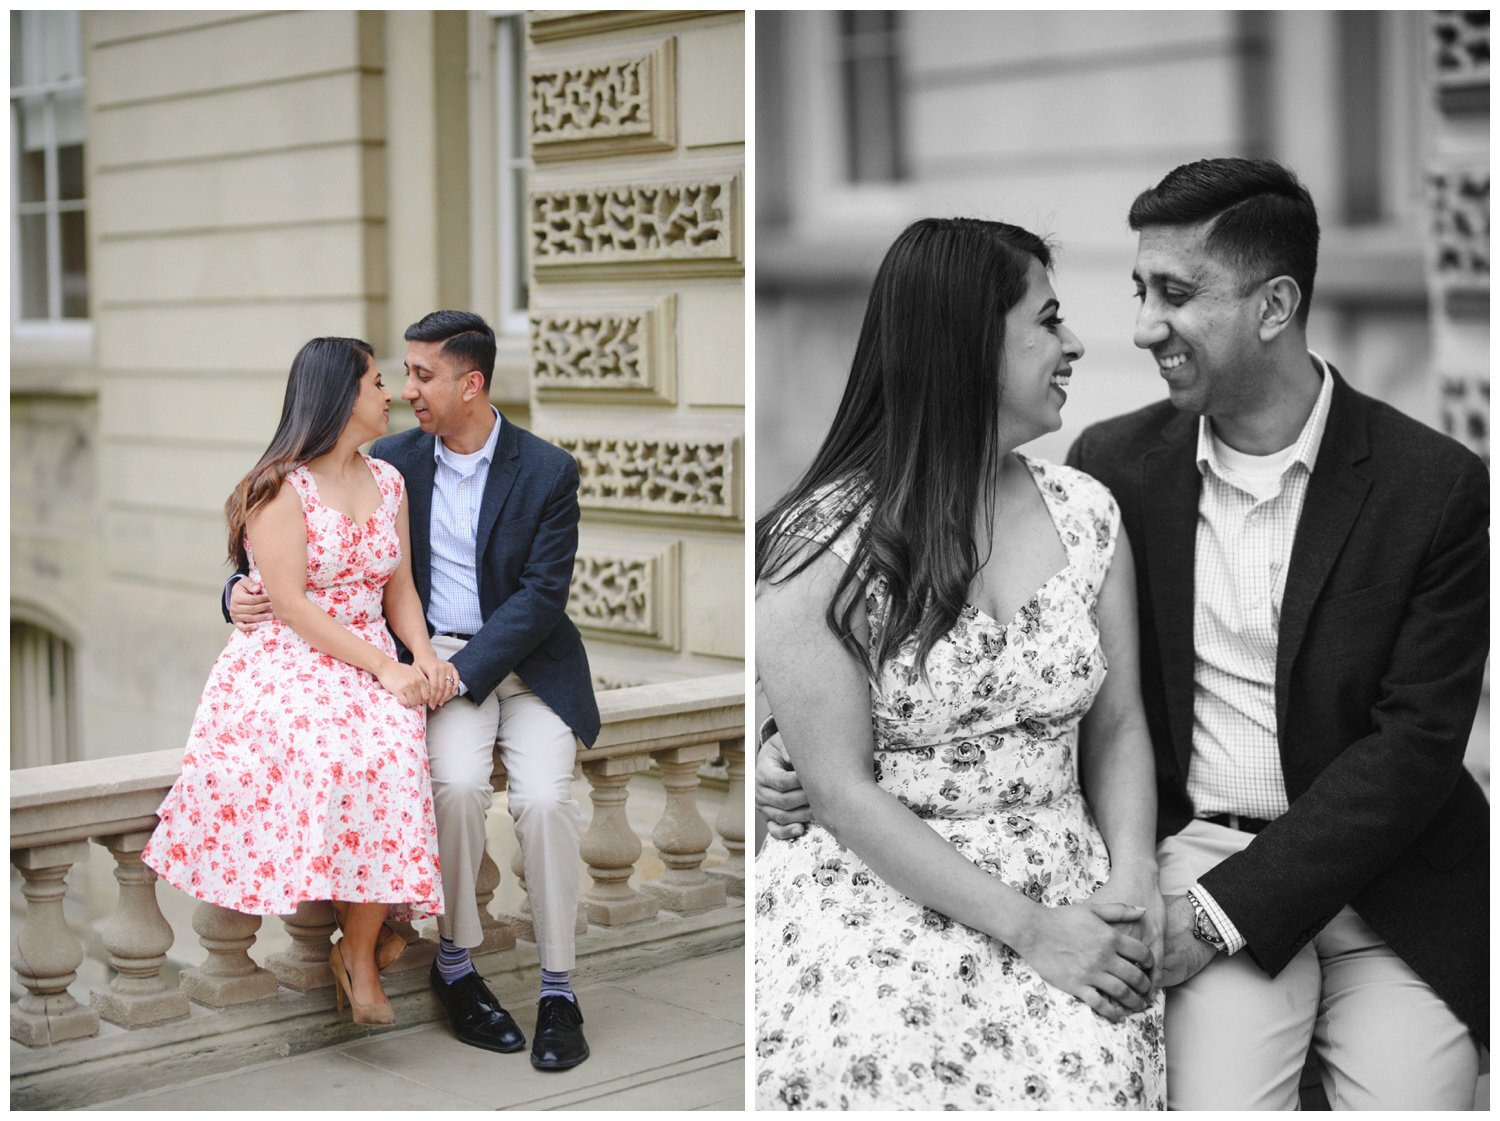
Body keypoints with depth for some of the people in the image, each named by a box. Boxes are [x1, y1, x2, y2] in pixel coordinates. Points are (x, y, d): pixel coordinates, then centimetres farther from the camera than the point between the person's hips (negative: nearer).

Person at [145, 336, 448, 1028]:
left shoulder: (388, 482, 17)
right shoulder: (281, 488, -4)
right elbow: (289, 604, -10)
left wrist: (424, 657, -2)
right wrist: (382, 667, -15)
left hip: (371, 664, 5)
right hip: (286, 661, -5)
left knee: (392, 754, -28)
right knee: (331, 753, -35)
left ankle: (358, 954, -17)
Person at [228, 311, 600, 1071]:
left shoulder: (547, 472, -6)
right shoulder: (394, 461, 2)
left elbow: (542, 595, -11)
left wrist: (462, 671, -19)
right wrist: (248, 589, -14)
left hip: (528, 660, -1)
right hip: (440, 655, 1)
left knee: (544, 800, -24)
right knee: (458, 782, -28)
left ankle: (558, 992, -8)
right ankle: (454, 964, -7)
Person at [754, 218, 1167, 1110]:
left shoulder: (1084, 512, 8)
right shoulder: (819, 548, -7)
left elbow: (1118, 725, 12)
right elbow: (845, 793, -9)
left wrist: (1134, 875, -6)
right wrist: (1027, 927, -14)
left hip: (1066, 897, 4)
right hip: (879, 894, -3)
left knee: (1090, 1073, -21)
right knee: (885, 1073, -26)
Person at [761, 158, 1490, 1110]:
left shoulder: (1438, 485, -7)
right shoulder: (1116, 462, 1)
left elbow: (1417, 740, -10)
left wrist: (1222, 909, -15)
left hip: (1393, 880, 0)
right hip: (1198, 848, 1)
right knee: (1219, 1100, -18)